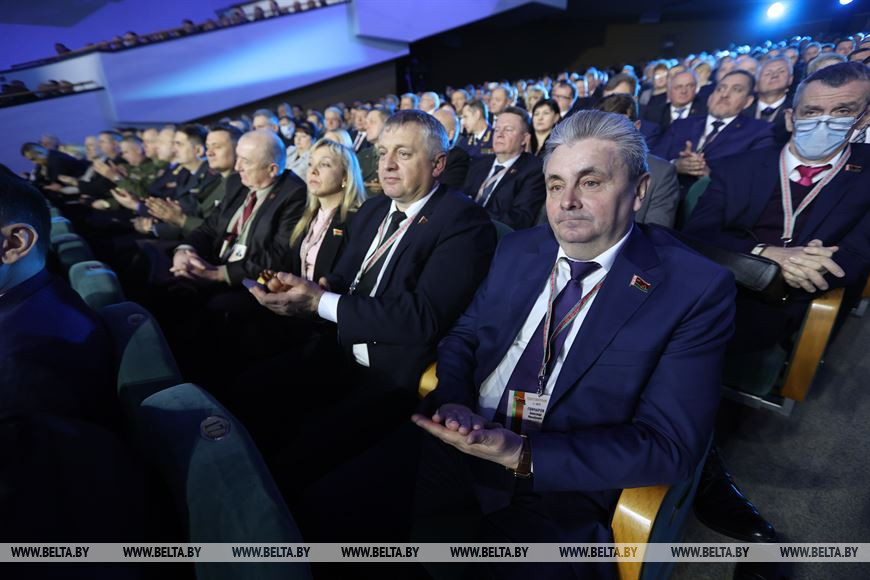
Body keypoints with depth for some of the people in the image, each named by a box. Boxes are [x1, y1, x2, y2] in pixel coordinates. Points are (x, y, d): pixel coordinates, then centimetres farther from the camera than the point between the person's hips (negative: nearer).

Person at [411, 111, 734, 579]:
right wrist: (451, 402, -13)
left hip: (563, 491, -2)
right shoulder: (517, 249, 5)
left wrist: (524, 454, -23)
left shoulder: (696, 288, -10)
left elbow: (670, 444, -13)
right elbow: (462, 337, 8)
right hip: (459, 449, 3)